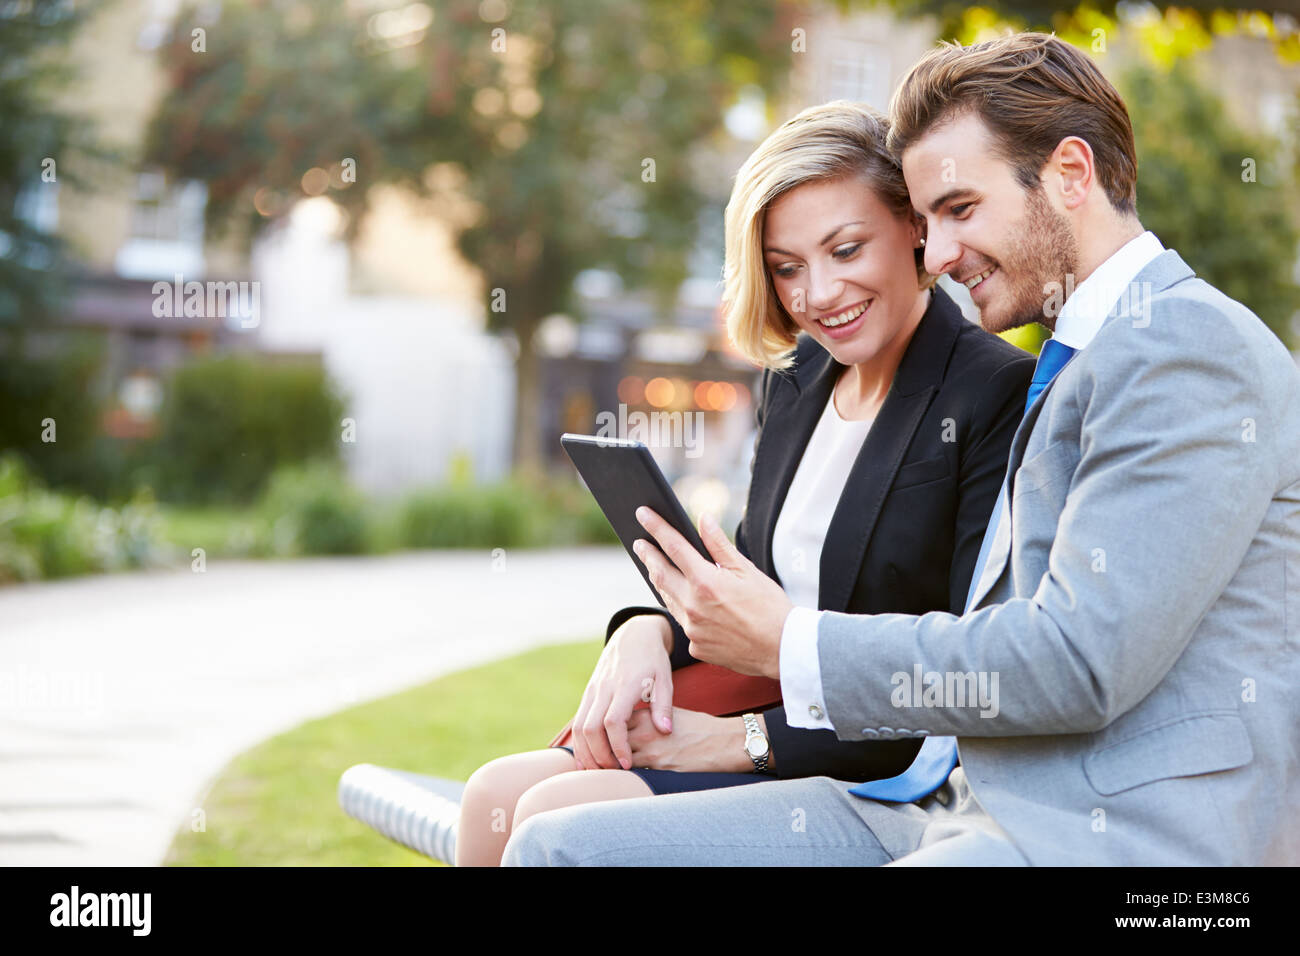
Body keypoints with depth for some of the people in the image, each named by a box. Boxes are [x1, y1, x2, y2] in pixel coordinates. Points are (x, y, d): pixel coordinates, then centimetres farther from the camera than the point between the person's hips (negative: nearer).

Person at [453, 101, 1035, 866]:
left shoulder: (1003, 397, -13)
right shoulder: (797, 379, 13)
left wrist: (751, 738, -17)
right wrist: (651, 630, -6)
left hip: (897, 780, -7)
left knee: (561, 820, -22)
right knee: (498, 796, -10)